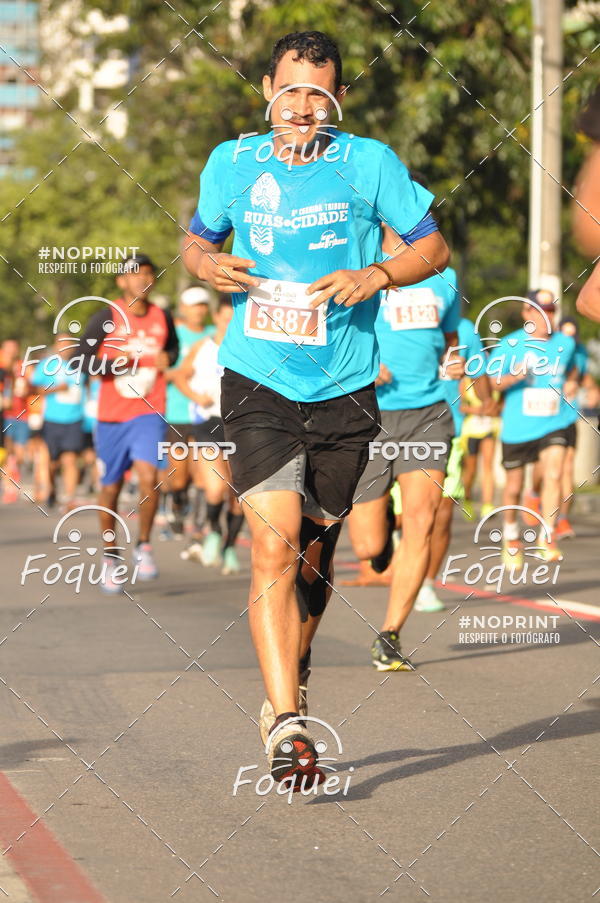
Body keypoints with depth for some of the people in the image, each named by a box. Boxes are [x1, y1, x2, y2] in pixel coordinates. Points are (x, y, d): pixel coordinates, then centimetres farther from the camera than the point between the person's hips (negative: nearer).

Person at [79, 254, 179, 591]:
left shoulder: (163, 318, 6)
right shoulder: (106, 318, -4)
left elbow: (174, 345, 25)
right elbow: (80, 358, -4)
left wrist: (168, 358, 2)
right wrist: (112, 363, -20)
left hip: (150, 414, 1)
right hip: (112, 415, -1)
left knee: (149, 477, -20)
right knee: (111, 487, 7)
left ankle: (144, 546, 0)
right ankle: (110, 557, 24)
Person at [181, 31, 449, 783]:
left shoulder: (369, 164, -2)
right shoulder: (230, 164, 4)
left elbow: (433, 247, 5)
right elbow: (197, 239, 19)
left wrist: (377, 276, -13)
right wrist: (206, 265, -4)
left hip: (344, 390, 1)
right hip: (258, 385, -1)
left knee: (314, 556, 12)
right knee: (274, 543, -17)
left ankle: (287, 688, 36)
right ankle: (286, 724, -19)